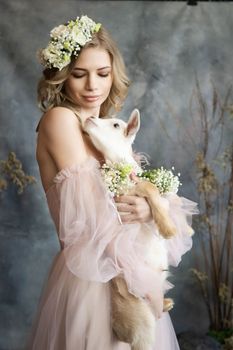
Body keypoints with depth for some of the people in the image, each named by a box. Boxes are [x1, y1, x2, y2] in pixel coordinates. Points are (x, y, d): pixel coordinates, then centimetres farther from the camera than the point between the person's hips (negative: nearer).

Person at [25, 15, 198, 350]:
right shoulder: (59, 118, -13)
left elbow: (132, 193, 8)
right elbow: (94, 217, -19)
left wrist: (150, 207, -14)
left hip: (125, 271, 8)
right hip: (91, 277, -7)